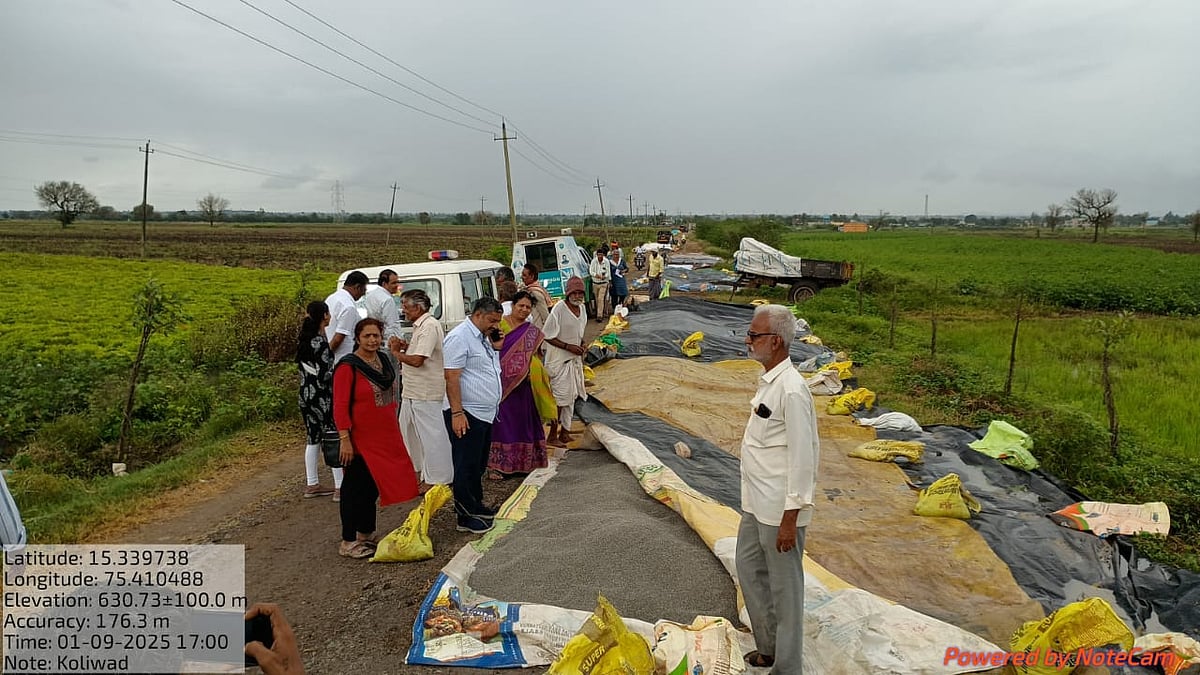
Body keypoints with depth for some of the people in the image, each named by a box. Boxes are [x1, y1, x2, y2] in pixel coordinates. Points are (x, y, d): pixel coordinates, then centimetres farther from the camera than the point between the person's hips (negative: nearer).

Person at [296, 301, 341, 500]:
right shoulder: (321, 343, -19)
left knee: (313, 439, 16)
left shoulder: (303, 340, 6)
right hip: (322, 396, -8)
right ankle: (340, 487, 3)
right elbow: (325, 375, -20)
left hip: (305, 394, 8)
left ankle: (311, 484, 24)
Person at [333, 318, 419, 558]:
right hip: (360, 439, -7)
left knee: (373, 485, 15)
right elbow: (340, 406, -16)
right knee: (355, 487, 2)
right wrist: (345, 439, -20)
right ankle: (348, 542, 13)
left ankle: (366, 534, 29)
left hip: (386, 436, 7)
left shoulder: (386, 360, 8)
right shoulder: (348, 367, -14)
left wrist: (394, 431, 20)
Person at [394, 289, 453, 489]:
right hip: (413, 391, 11)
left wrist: (397, 354, -9)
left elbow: (417, 360, -25)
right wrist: (406, 346, 7)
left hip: (425, 393, -11)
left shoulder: (429, 326, -19)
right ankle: (416, 469, 35)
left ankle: (437, 480, 5)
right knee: (407, 430, 21)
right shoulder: (421, 325, 15)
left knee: (432, 435, -3)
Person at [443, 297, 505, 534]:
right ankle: (466, 516, 9)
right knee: (466, 466, -1)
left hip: (485, 413, 10)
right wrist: (457, 412, -24)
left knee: (478, 464, 19)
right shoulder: (459, 337, -15)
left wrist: (495, 348, 7)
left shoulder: (483, 337, 14)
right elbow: (451, 377, -20)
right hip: (467, 414, -10)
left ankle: (476, 505, 32)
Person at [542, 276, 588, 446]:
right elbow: (548, 336, -17)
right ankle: (553, 433, 8)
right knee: (560, 396, -6)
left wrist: (582, 345, 1)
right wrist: (568, 346, -21)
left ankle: (565, 430, 26)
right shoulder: (559, 310, -19)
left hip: (575, 359, 8)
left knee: (572, 395, 14)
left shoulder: (582, 308, 4)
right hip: (559, 360, -8)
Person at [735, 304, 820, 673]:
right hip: (756, 504, 10)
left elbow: (802, 458, -23)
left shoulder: (791, 390, -23)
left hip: (780, 510, -10)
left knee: (784, 586, 6)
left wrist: (790, 518, -20)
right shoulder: (768, 380, 6)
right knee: (749, 569, 22)